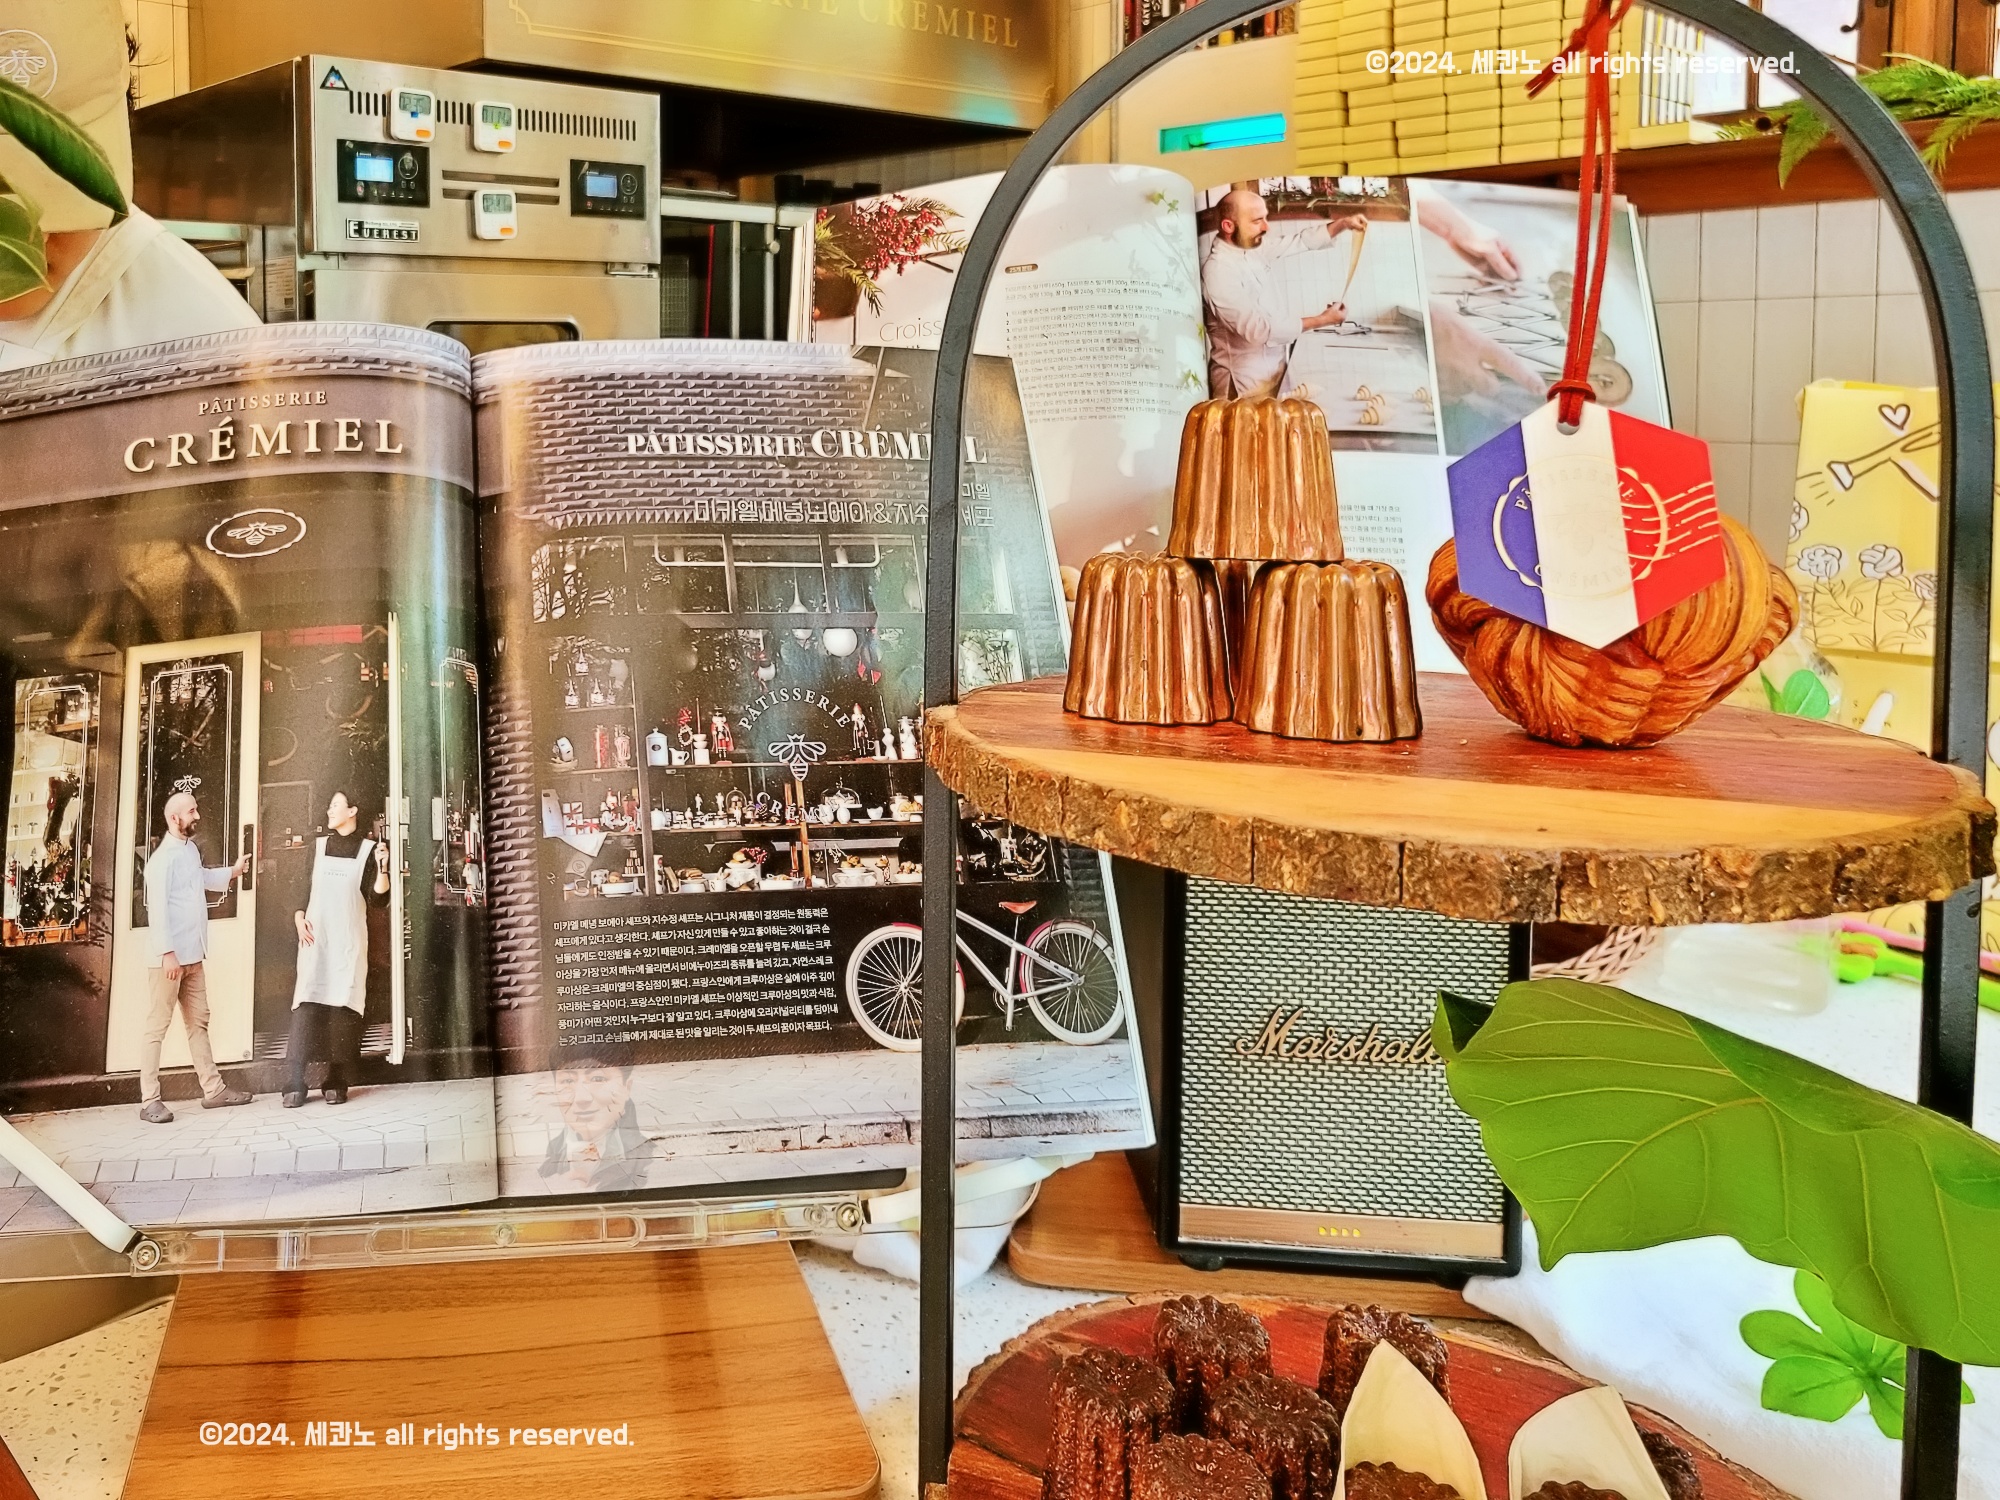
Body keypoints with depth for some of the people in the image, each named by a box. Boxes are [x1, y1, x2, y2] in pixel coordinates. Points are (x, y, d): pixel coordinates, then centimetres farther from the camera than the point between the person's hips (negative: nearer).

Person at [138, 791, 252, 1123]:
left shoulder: (191, 848, 13)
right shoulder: (163, 858, -15)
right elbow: (157, 909, -21)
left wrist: (233, 871, 30)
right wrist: (167, 953, -24)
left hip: (194, 955, 9)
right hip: (170, 957, -9)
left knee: (198, 1022, 13)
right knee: (157, 1027, -4)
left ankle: (213, 1089, 19)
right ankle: (149, 1101, -2)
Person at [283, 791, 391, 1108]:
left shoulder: (368, 849, 3)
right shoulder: (319, 846, 13)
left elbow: (378, 899, -3)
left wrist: (382, 868, -19)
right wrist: (299, 918, 0)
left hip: (348, 939, -2)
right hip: (315, 936, 2)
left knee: (342, 1003, -5)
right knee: (306, 1002, -7)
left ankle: (335, 1081, 0)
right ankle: (296, 1083, -9)